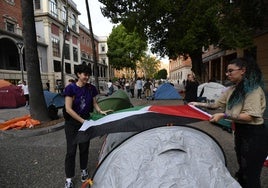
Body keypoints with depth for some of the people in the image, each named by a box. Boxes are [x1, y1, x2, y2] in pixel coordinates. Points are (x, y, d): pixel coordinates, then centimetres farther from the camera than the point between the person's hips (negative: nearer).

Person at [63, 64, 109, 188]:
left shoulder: (91, 88, -4)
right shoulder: (70, 88, -16)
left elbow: (94, 103, 7)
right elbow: (68, 109, -19)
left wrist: (100, 111, -13)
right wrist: (83, 121, -19)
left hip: (86, 121, 3)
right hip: (72, 123, -3)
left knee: (84, 148, 13)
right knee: (71, 150, 3)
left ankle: (83, 170, 36)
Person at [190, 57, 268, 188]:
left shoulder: (253, 89, -16)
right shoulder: (232, 90, 7)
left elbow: (250, 116, -23)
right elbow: (217, 104, 14)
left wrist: (224, 115, -27)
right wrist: (199, 104, 9)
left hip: (254, 135, -8)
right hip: (239, 132, 8)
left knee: (251, 176, 4)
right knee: (242, 171, 21)